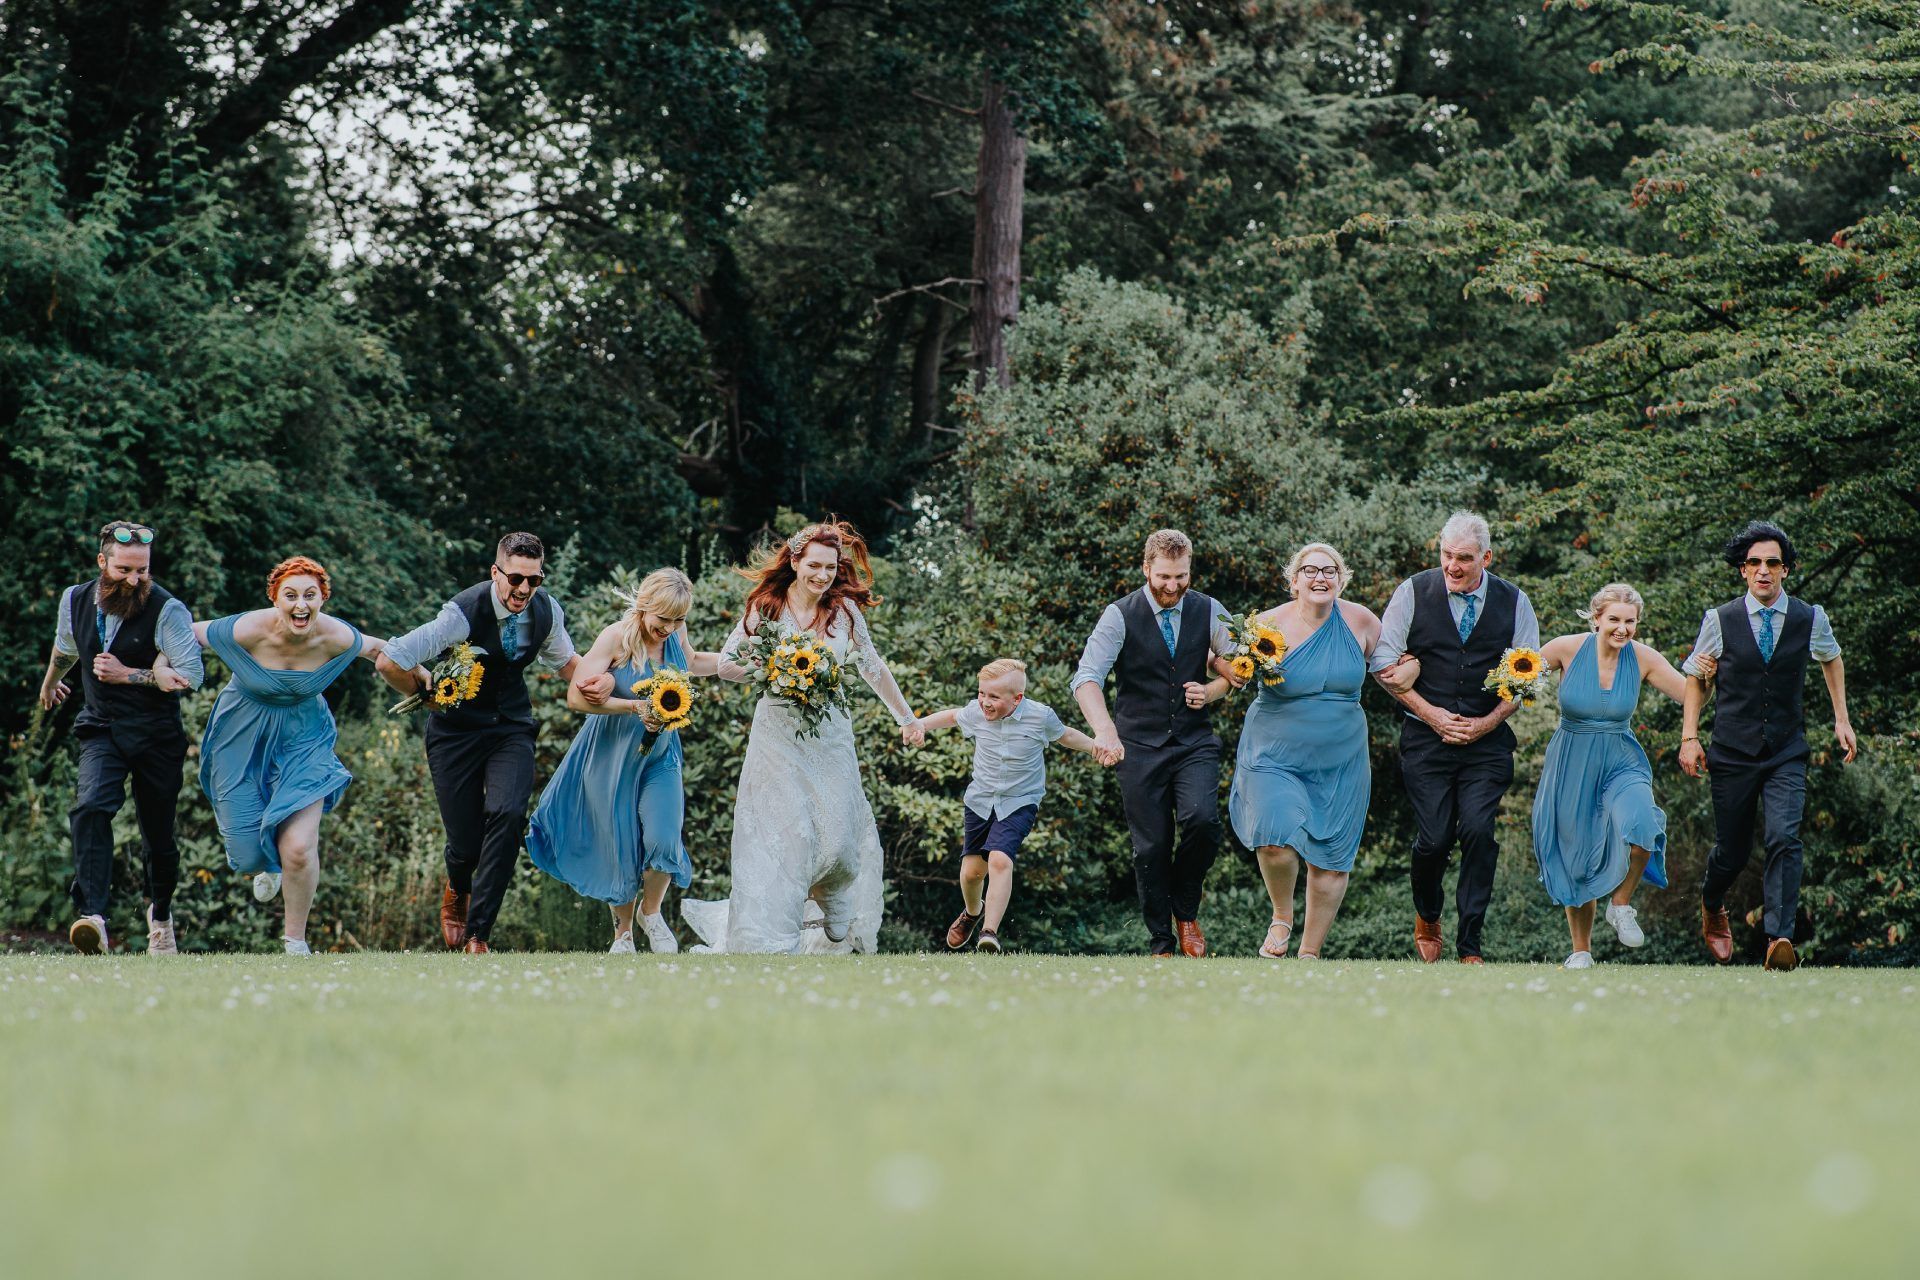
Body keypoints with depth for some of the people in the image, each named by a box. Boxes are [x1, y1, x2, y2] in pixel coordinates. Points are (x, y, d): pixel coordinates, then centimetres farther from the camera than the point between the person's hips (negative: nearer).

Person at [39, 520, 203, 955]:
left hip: (157, 735, -2)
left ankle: (160, 913, 39)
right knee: (91, 806, -26)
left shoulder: (167, 610, -13)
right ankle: (93, 918, -37)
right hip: (101, 730, 2)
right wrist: (49, 681, 43)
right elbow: (65, 648, 25)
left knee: (158, 835, 8)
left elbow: (191, 675, -18)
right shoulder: (75, 601, 2)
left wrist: (127, 675, -19)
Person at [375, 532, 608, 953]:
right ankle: (457, 887, 40)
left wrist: (600, 678, -4)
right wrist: (427, 690, -6)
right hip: (457, 729, -3)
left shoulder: (547, 611, -6)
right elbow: (390, 662, -23)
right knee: (465, 842, -2)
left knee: (507, 815, -23)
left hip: (511, 728, 3)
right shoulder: (465, 613, -24)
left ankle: (477, 933, -13)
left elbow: (564, 660, 17)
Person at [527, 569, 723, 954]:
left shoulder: (675, 632, -5)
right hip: (613, 756, -3)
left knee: (663, 839, -13)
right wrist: (635, 707, -29)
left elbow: (690, 663, 20)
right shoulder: (617, 638, -21)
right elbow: (577, 696, -25)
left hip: (659, 756, 3)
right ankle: (623, 931, 28)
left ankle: (651, 913, 16)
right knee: (621, 849, 5)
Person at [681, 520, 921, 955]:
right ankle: (768, 941, -7)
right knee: (782, 833, -11)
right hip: (779, 736, -2)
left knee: (838, 833, -1)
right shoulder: (766, 607, -4)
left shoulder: (844, 609, 2)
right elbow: (726, 664, 1)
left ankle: (837, 930, 25)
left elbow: (872, 667, 15)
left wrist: (906, 716, 23)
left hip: (831, 737, 2)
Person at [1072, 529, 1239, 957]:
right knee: (1151, 849, -1)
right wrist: (1104, 731, -37)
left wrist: (1211, 691, -10)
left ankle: (1186, 910, 4)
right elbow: (1087, 678, -20)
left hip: (1194, 743, 1)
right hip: (1139, 746, -1)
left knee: (1202, 821, -22)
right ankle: (1161, 945, 13)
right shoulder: (1120, 616, -7)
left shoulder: (1209, 612, 3)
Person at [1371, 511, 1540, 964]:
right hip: (1427, 736, 0)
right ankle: (1427, 919, 26)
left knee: (1478, 832, -13)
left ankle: (1470, 945, -4)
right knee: (1433, 838, -5)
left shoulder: (1513, 602, 4)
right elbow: (1382, 662, 1)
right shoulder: (1414, 592, 0)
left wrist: (1489, 721, -6)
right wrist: (1430, 713, -6)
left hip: (1488, 740, 1)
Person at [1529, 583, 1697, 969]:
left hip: (1621, 763, 0)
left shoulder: (1643, 658, -7)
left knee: (1641, 829, -29)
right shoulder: (1568, 649, -11)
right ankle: (1581, 949, 28)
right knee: (1575, 860, 8)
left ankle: (1621, 904, -2)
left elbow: (1690, 694, -6)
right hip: (1571, 766, 0)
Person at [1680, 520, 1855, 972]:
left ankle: (1780, 939, -26)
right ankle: (1712, 908, 41)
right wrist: (1689, 737, 3)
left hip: (1787, 756, 0)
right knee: (1732, 850, 7)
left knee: (1784, 838, -20)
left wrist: (1841, 719, 21)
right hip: (1732, 753, 0)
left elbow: (1831, 658, 24)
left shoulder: (1811, 619, 2)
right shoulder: (1720, 621, -2)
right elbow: (1695, 676, 11)